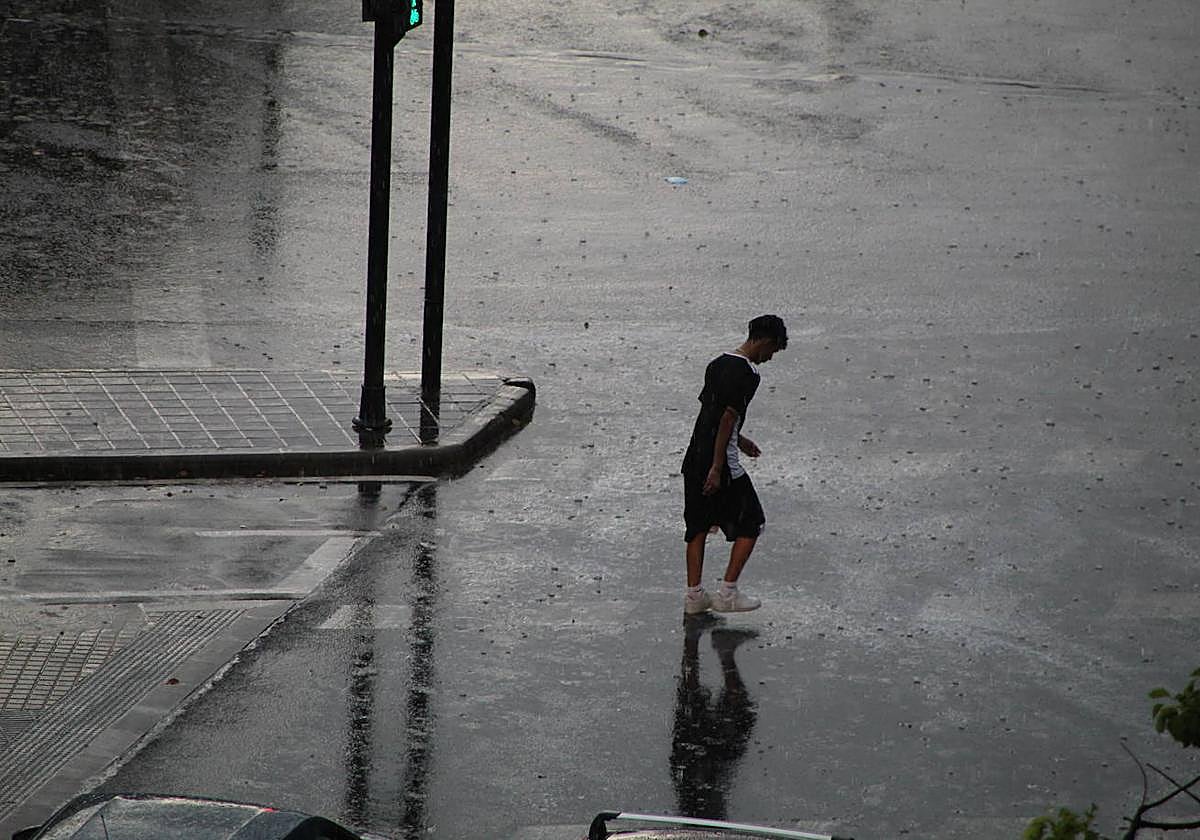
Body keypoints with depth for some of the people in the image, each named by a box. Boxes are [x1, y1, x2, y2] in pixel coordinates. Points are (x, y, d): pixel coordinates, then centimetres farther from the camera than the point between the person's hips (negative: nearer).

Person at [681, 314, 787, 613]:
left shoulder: (718, 363, 12)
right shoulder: (747, 373, -15)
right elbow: (727, 418, -20)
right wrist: (717, 469, -20)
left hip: (694, 458, 8)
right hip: (720, 464, -8)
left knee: (698, 526, 13)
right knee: (750, 525, 5)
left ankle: (694, 595, 14)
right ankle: (727, 594, 4)